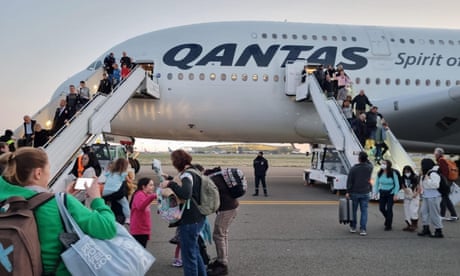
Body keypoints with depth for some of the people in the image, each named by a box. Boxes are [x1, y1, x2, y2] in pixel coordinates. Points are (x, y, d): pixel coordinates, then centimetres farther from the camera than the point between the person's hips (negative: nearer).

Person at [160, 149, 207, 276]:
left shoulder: (186, 175, -19)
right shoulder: (194, 171, 8)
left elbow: (186, 194, -37)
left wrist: (170, 184, -27)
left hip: (190, 220, -10)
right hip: (198, 218, 10)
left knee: (188, 255, 4)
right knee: (194, 251, 26)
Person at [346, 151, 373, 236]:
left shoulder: (353, 168, -10)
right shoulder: (369, 168, -4)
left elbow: (349, 181, -10)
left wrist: (348, 192, -5)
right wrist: (365, 158, 14)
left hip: (354, 193, -1)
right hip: (365, 193, 1)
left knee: (353, 210, 11)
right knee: (364, 211, 4)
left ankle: (353, 227, 20)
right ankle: (363, 229, 0)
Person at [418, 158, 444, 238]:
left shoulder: (434, 174, -16)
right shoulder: (426, 173, 13)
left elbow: (435, 185, -24)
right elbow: (422, 184, 21)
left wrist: (427, 178, -19)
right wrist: (423, 176, 6)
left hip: (433, 197, -10)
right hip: (426, 197, 10)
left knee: (434, 214, -2)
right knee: (423, 211, 10)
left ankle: (439, 231, 7)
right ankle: (426, 229, 18)